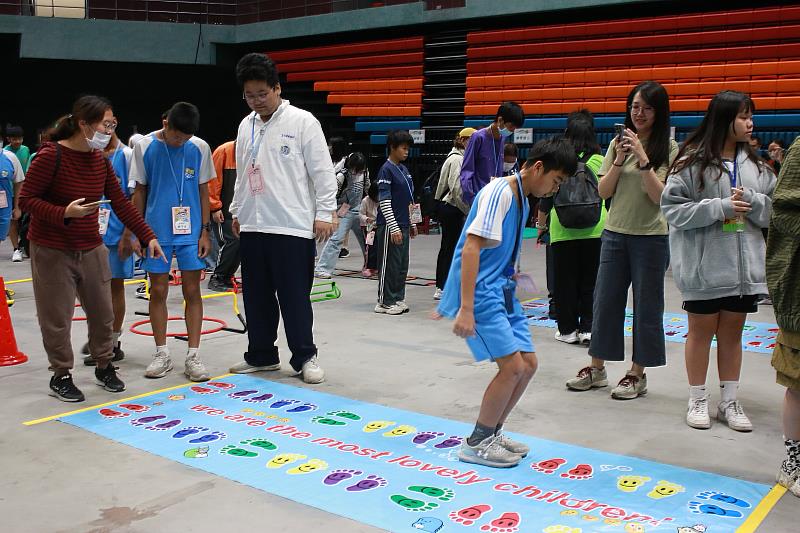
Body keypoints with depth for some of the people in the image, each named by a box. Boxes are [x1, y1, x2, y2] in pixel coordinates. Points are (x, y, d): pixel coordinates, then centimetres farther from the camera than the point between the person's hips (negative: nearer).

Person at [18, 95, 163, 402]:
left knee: (102, 312, 13)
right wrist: (64, 213, -28)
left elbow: (121, 203, 5)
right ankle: (60, 376, 21)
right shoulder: (50, 156, -16)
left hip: (91, 249, 6)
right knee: (57, 317, 4)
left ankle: (104, 367, 31)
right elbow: (26, 200, -14)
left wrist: (147, 237, 0)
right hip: (52, 250, -6)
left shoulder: (100, 160, 3)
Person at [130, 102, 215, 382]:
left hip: (190, 232, 0)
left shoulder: (200, 148, -1)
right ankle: (161, 354, 18)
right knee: (158, 291, 6)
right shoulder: (145, 147, -2)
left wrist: (205, 231, 1)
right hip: (156, 231, 0)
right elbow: (140, 191, 4)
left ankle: (193, 356, 9)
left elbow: (203, 191, 4)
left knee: (192, 291, 2)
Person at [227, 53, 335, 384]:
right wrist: (236, 211, 20)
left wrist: (324, 213, -11)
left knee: (295, 296, -2)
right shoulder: (246, 126, 13)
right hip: (252, 226, 6)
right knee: (257, 295, 12)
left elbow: (322, 170, -7)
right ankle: (261, 355, 25)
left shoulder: (302, 121, -6)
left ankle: (305, 357, 11)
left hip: (293, 226, -6)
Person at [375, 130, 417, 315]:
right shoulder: (386, 170, -11)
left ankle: (398, 298, 21)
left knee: (402, 265, 12)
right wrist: (394, 228, -20)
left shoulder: (404, 169, 14)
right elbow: (384, 201, -16)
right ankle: (385, 302, 7)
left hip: (403, 225, 8)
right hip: (390, 226, -8)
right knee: (389, 265, -1)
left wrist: (413, 224, 18)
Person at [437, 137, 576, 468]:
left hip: (502, 292, 10)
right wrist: (465, 308, -28)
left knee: (528, 364, 7)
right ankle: (476, 444, 5)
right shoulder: (500, 192, -16)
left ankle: (491, 434, 23)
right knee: (513, 367, -12)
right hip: (481, 292, -9)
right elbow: (471, 247, -23)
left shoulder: (522, 199, 13)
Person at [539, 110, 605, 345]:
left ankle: (568, 329, 14)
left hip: (563, 229, -2)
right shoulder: (601, 161, 0)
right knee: (589, 281, 9)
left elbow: (547, 195, 1)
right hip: (595, 229, 2)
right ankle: (588, 328, 9)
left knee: (565, 281, 8)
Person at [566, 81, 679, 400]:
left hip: (651, 237, -3)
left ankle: (638, 374, 18)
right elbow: (603, 192, 3)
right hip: (615, 233, 4)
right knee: (605, 301, 8)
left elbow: (660, 197, -13)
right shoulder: (619, 144, 7)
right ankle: (597, 368, 21)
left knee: (646, 307, 5)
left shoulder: (669, 149, -4)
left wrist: (643, 159, -20)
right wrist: (619, 160, -11)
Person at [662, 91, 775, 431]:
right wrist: (719, 207, -20)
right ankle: (698, 401, 22)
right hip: (703, 265, -4)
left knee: (732, 332, 13)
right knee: (701, 330, 9)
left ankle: (729, 402, 26)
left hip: (744, 264, 4)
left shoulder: (756, 165, 6)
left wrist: (751, 200, -15)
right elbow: (672, 208, -12)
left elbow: (774, 209, 6)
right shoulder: (692, 162, -8)